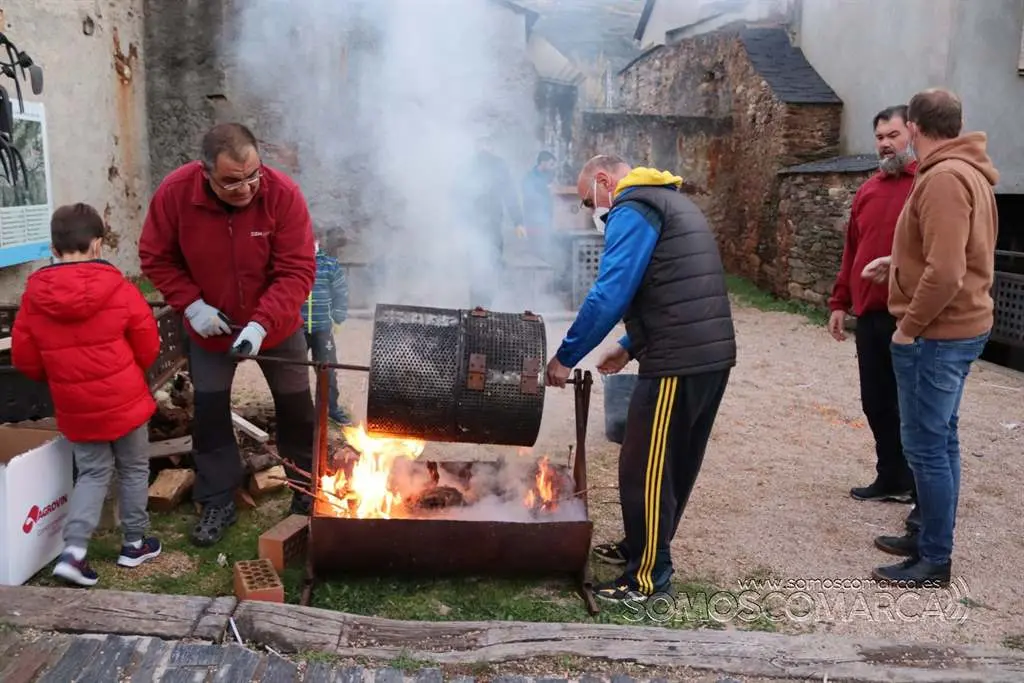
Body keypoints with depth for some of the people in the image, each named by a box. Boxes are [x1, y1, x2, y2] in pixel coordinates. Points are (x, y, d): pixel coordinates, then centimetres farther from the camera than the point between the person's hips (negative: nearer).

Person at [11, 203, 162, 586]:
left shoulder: (34, 296, -6)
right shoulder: (120, 290, -14)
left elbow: (24, 359, 2)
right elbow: (148, 349, -6)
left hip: (74, 408, 3)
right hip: (125, 400, -3)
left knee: (93, 474, 16)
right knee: (133, 470, 15)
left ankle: (73, 550, 3)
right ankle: (135, 544, 26)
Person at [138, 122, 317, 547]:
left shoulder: (283, 194, -27)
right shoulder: (174, 193, -21)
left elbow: (298, 271, -26)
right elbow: (155, 258, -8)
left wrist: (261, 324, -36)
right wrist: (191, 305, -20)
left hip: (275, 324, -1)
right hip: (209, 324, 1)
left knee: (295, 407, 11)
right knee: (210, 411, 7)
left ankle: (307, 491, 31)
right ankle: (219, 502, 24)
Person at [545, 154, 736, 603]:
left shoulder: (632, 210, -8)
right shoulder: (669, 202, 23)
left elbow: (609, 294, -18)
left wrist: (565, 357, -10)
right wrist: (631, 346, 20)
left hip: (678, 363, -10)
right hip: (712, 355, 10)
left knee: (645, 468, -1)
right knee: (675, 464, 18)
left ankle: (648, 576, 9)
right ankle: (641, 547, 33)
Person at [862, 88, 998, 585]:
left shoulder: (943, 177, -20)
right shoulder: (966, 172, 12)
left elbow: (945, 272, -27)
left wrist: (910, 327, -16)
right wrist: (899, 264, 17)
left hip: (936, 335, -10)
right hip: (957, 330, 10)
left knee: (926, 446, -2)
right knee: (940, 441, 16)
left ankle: (935, 562, 8)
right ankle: (929, 538, 29)